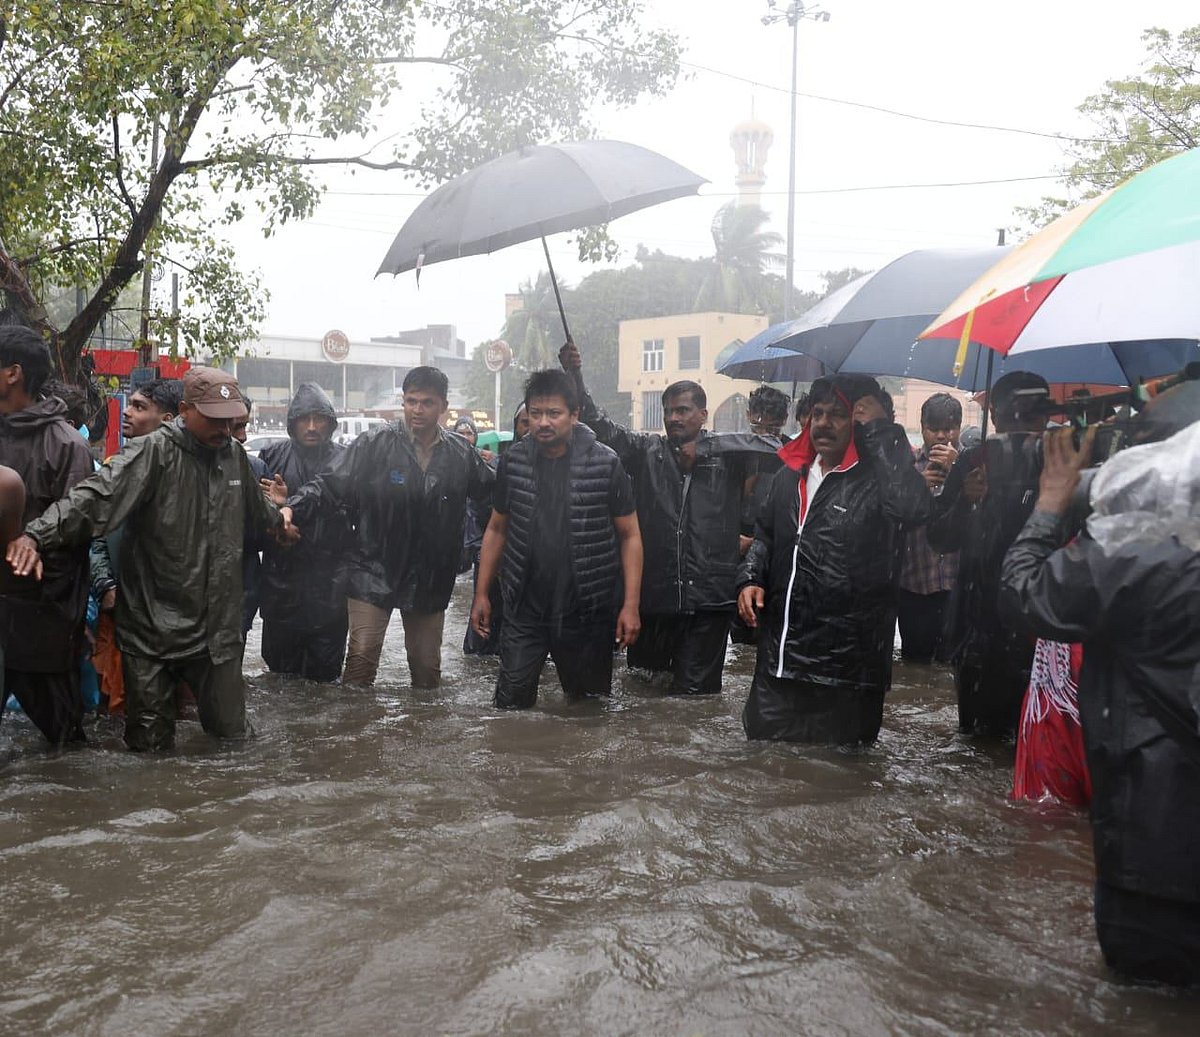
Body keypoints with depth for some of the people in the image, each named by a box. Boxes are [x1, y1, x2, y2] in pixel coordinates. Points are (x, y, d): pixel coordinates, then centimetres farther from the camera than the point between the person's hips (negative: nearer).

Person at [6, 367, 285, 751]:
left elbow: (256, 509, 28)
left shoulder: (235, 455, 7)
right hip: (153, 630, -4)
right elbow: (97, 496, -27)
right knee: (151, 746, 4)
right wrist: (37, 535, -41)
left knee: (233, 733, 12)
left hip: (218, 628, 5)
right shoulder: (154, 453, -12)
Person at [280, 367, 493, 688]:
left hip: (430, 579, 3)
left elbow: (493, 493, 13)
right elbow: (331, 484, -11)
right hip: (374, 573, -3)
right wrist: (294, 508, -25)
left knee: (427, 667, 14)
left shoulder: (461, 453, 2)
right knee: (361, 658, -9)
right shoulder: (374, 444, -8)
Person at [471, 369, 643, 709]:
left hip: (588, 615, -2)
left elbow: (630, 535, -3)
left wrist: (631, 605, -8)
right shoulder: (513, 461, 2)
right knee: (510, 704, 0)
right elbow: (497, 529, 12)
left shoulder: (605, 464, -7)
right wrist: (482, 594, 8)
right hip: (524, 611, 2)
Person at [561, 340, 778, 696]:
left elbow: (774, 449, -6)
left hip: (710, 599, -3)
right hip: (654, 595, 3)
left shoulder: (726, 453, 3)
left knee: (693, 692, 0)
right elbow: (600, 426, 7)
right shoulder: (647, 451, 10)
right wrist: (575, 375, -5)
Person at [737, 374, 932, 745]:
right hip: (778, 660, 6)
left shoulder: (874, 479, -10)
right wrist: (750, 578, 8)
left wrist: (882, 429, -24)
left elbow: (913, 507, -33)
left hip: (846, 674, -6)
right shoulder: (791, 475, 12)